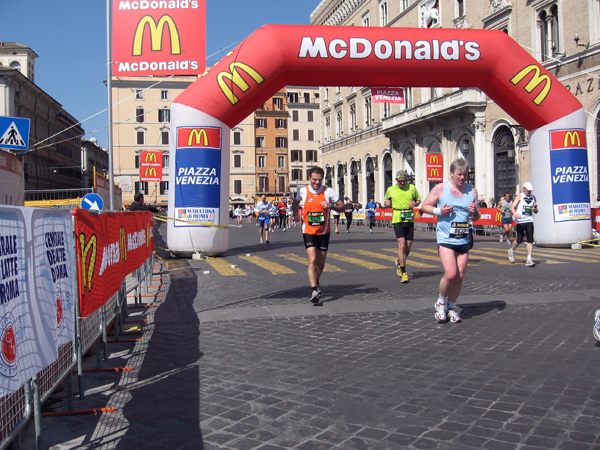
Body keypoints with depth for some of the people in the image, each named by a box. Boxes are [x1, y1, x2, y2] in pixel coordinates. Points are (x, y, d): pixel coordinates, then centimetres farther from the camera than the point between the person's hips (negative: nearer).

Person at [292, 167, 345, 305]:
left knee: (321, 262, 11)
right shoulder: (303, 191, -4)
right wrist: (296, 214, 0)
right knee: (312, 260, -16)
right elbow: (296, 202, 18)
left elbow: (342, 207, 0)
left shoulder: (328, 191, -6)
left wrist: (331, 206, -19)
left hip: (324, 232, 2)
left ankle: (316, 282, 40)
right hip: (308, 232, -1)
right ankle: (314, 291, -19)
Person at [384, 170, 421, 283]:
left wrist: (415, 203, -6)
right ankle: (403, 273, -9)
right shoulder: (391, 190, 5)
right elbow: (387, 200, 22)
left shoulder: (412, 188, 6)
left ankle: (399, 262, 37)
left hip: (410, 220, 2)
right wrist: (387, 203, -2)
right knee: (402, 244, -14)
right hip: (397, 220, -2)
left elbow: (418, 200, 17)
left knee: (408, 246, 7)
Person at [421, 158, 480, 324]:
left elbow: (476, 218, 15)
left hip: (464, 240, 4)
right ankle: (441, 303, 10)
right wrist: (439, 211, -13)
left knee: (459, 277, 5)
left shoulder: (472, 191, 9)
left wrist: (475, 213, -8)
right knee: (450, 274, -17)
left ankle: (451, 307, 24)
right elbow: (425, 206, 4)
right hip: (445, 239, -4)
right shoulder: (440, 188, -2)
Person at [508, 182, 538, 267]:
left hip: (529, 221, 4)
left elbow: (535, 212, 19)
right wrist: (515, 213, -31)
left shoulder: (533, 197, 14)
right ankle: (511, 250, 33)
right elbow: (512, 207, -10)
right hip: (520, 221, -4)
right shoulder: (519, 196, -1)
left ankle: (529, 260, -7)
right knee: (519, 240, 2)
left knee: (530, 240, -7)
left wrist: (535, 209, -5)